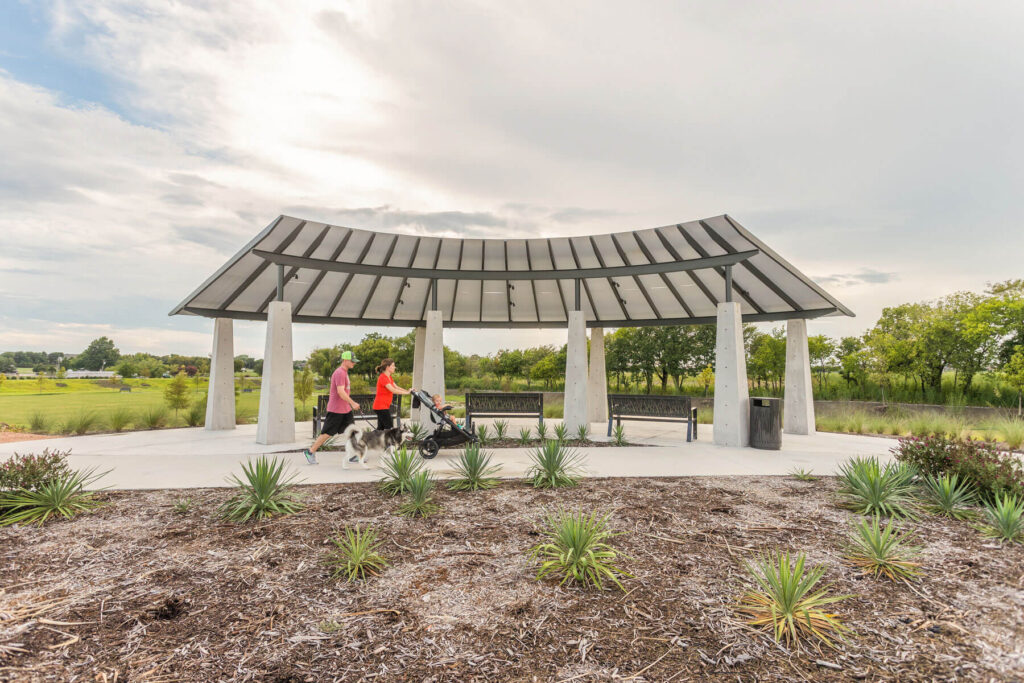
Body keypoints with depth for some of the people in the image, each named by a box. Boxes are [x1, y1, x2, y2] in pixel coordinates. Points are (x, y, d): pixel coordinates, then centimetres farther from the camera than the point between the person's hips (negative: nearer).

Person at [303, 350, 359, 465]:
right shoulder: (340, 373, -17)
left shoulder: (344, 372, 14)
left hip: (345, 409, 9)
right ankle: (310, 452, 15)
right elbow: (340, 392, -26)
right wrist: (353, 403, -25)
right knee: (327, 433, 0)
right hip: (335, 409, -9)